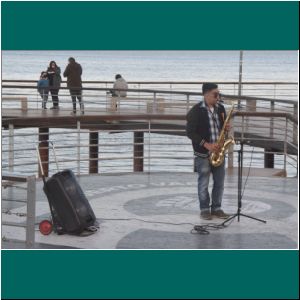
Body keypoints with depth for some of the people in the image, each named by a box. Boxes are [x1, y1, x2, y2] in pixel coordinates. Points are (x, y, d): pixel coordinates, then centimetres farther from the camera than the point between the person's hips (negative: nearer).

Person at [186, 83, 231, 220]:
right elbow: (190, 132, -13)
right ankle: (204, 210, 13)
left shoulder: (220, 108, 7)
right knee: (203, 183, 3)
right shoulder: (196, 111, -11)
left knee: (219, 182, 7)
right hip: (203, 152, -5)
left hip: (218, 151, 5)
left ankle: (216, 208, 19)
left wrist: (226, 128, -4)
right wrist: (206, 144, -19)